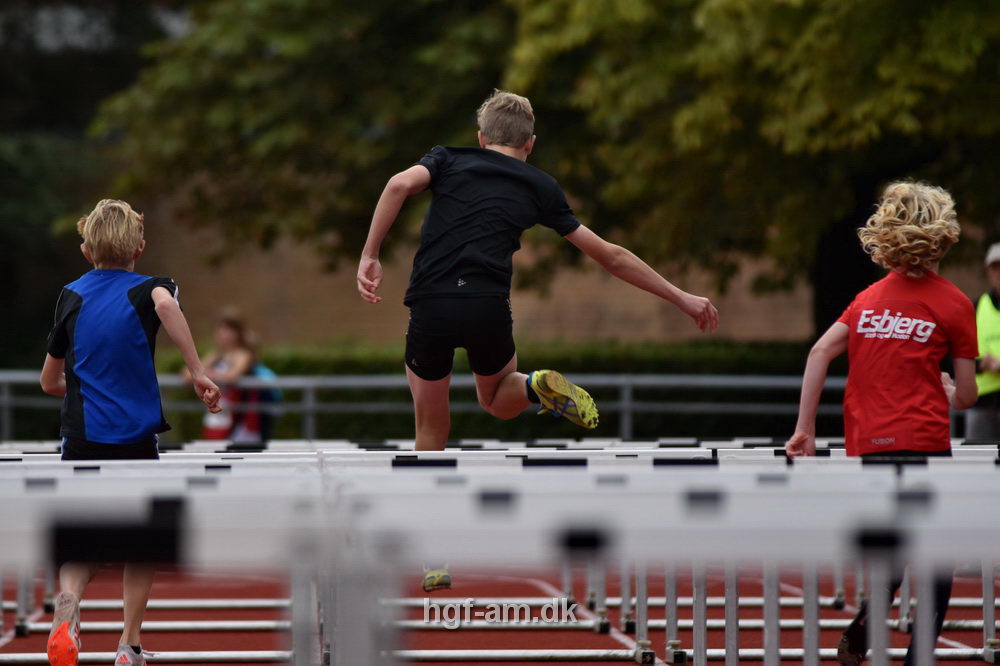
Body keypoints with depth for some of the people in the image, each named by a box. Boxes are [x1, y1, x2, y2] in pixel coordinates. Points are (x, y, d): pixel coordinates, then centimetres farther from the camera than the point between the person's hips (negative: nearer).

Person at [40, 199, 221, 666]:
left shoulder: (72, 297, 8)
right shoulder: (145, 291, -1)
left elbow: (50, 382, 14)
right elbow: (165, 302, -29)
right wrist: (198, 373, -26)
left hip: (81, 438, 2)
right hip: (135, 439, -2)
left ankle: (67, 608, -26)